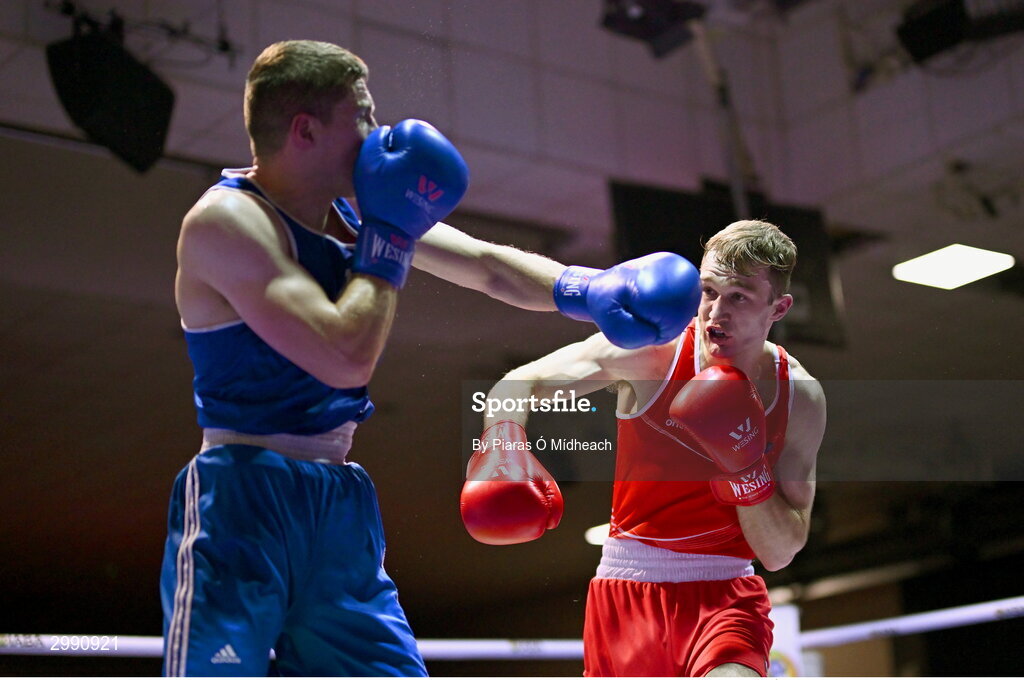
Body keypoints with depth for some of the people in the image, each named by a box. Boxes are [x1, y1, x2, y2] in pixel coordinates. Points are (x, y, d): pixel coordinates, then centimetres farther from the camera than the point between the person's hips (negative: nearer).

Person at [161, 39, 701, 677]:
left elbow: (488, 265, 12)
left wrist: (589, 289, -4)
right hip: (239, 504, -8)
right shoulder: (228, 219, -15)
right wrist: (389, 236, -13)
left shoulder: (351, 210, 9)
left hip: (339, 504, 8)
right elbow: (347, 358, -25)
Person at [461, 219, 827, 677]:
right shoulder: (650, 351, -9)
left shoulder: (801, 398, -3)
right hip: (627, 587, 0)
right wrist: (503, 441, -25)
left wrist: (746, 471, -19)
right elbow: (517, 384, -4)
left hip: (724, 594, 0)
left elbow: (780, 553, -2)